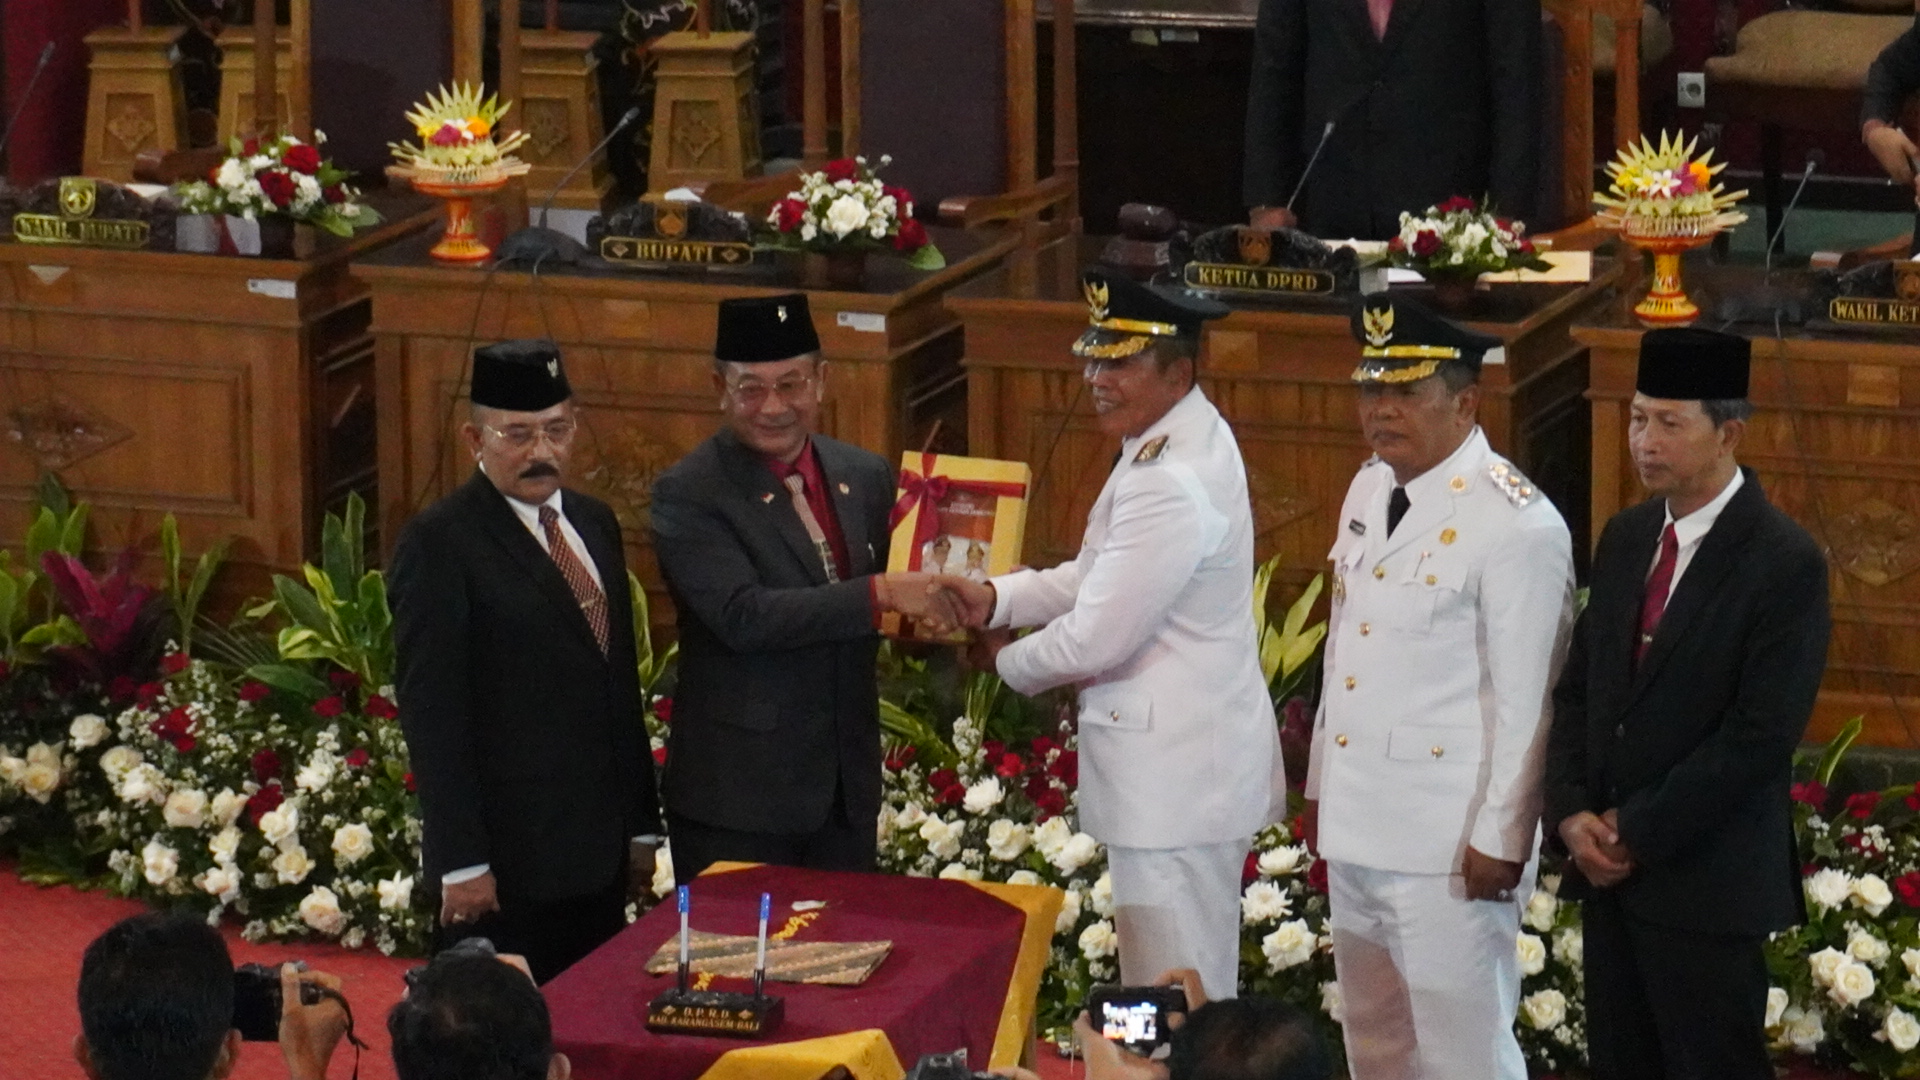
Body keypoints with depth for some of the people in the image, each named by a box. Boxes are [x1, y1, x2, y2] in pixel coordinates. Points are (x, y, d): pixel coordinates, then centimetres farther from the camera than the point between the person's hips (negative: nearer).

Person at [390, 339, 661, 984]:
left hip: (599, 857, 7)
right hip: (506, 866, -7)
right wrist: (461, 864, -16)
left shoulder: (594, 524, 14)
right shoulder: (439, 543, -9)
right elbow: (432, 716, -12)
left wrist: (641, 827, 17)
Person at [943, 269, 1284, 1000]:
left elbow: (1095, 640, -22)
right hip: (1179, 766, 11)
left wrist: (1008, 663, -2)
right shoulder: (1181, 441, 8)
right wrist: (997, 598, 2)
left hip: (1175, 777, -11)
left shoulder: (1173, 485, -24)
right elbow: (1102, 577, 17)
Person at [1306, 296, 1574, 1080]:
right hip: (1357, 826, 9)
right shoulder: (1369, 490, 10)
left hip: (1447, 842, -8)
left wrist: (1502, 839, -16)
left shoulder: (1515, 523, -16)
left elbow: (1527, 699, -16)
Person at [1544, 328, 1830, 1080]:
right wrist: (1573, 814, -3)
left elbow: (1760, 736, -17)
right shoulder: (1626, 538, 9)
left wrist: (1638, 832, -14)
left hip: (1706, 883, -6)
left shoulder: (1785, 564, -13)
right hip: (1609, 872, 6)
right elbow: (1578, 687, 12)